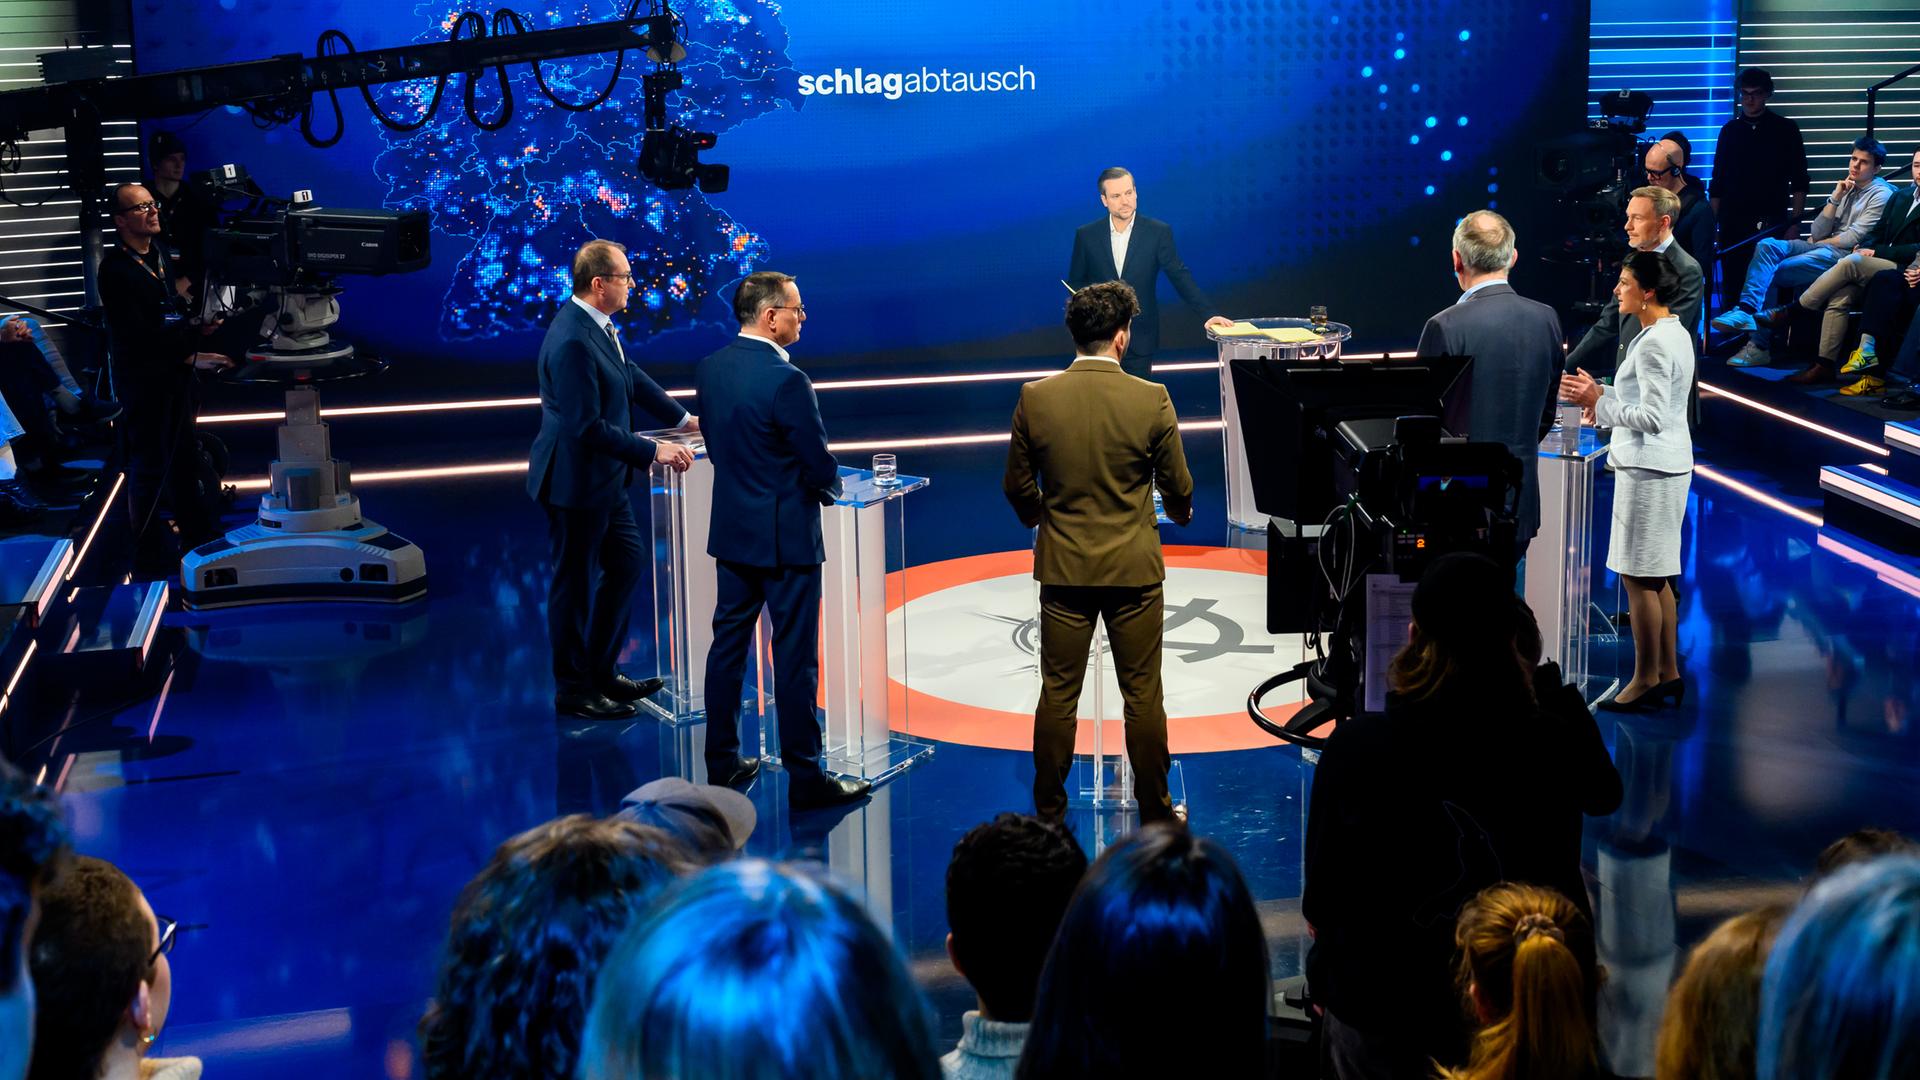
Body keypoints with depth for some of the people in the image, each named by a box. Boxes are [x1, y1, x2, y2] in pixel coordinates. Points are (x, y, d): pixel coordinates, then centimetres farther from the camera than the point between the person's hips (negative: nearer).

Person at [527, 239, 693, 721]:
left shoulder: (597, 326, 3)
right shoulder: (573, 342, -27)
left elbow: (630, 377, 16)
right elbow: (589, 427, -27)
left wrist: (684, 419, 13)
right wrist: (653, 451, -22)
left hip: (604, 481, 10)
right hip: (576, 483, -10)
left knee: (627, 565, 19)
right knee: (575, 584, 4)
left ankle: (601, 671, 32)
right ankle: (573, 691, 19)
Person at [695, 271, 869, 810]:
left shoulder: (710, 369, 1)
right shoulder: (786, 380, -22)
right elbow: (820, 468, -16)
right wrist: (829, 488, 5)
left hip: (731, 532, 7)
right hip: (786, 537, -7)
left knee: (728, 645, 15)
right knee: (795, 659, 0)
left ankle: (723, 762, 23)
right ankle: (805, 778, 6)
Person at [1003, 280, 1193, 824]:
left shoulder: (1035, 399, -7)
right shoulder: (1151, 400, -12)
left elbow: (1017, 486, 3)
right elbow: (1178, 487, -2)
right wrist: (1181, 512, 22)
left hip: (1063, 566, 2)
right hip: (1134, 568, -1)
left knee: (1058, 694, 10)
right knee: (1143, 697, 9)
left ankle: (1049, 815, 18)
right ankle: (1155, 815, 18)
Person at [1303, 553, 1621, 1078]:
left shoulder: (1354, 748, -19)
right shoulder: (1559, 744, -17)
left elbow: (1320, 905, -10)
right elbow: (1604, 796, 7)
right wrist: (1547, 680, 11)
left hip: (1381, 1018, 0)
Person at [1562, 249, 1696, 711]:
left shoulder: (1654, 344, -18)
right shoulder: (1677, 334, 13)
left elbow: (1652, 417, -21)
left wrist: (1599, 401, -15)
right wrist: (1602, 397, 13)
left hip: (1648, 468, -10)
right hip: (1669, 464, 10)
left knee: (1639, 575, -3)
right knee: (1656, 576, 15)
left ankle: (1646, 679, 3)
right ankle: (1668, 673, 21)